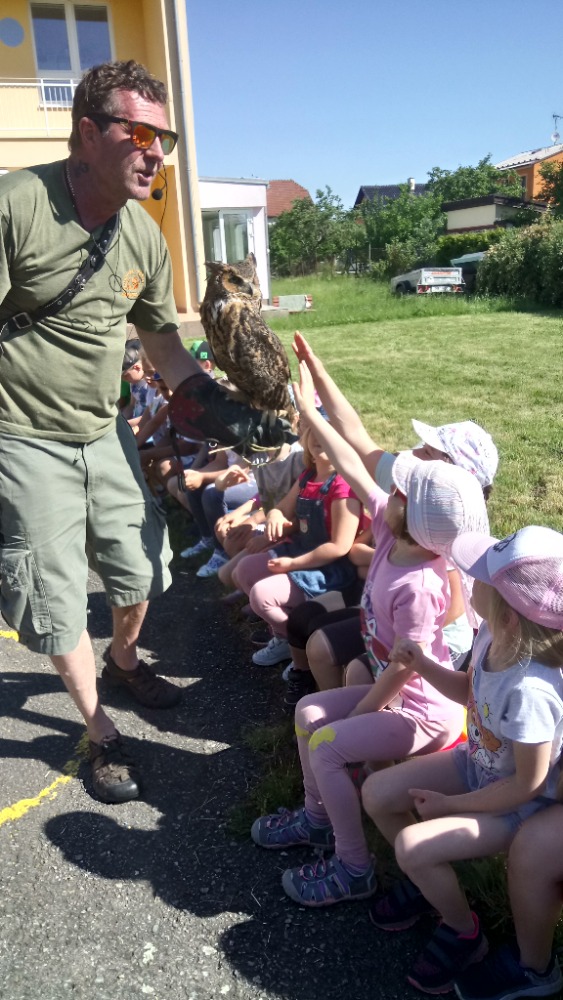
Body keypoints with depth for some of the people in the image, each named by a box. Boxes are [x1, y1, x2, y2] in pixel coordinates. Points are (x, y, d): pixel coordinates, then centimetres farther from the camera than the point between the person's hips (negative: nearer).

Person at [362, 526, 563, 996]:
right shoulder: (493, 636, -17)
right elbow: (470, 690, 5)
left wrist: (449, 805, -16)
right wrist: (421, 665, -12)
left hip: (520, 805, -7)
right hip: (477, 765, 8)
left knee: (413, 845, -22)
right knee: (376, 793, 2)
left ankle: (465, 932, 10)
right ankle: (427, 879, 28)